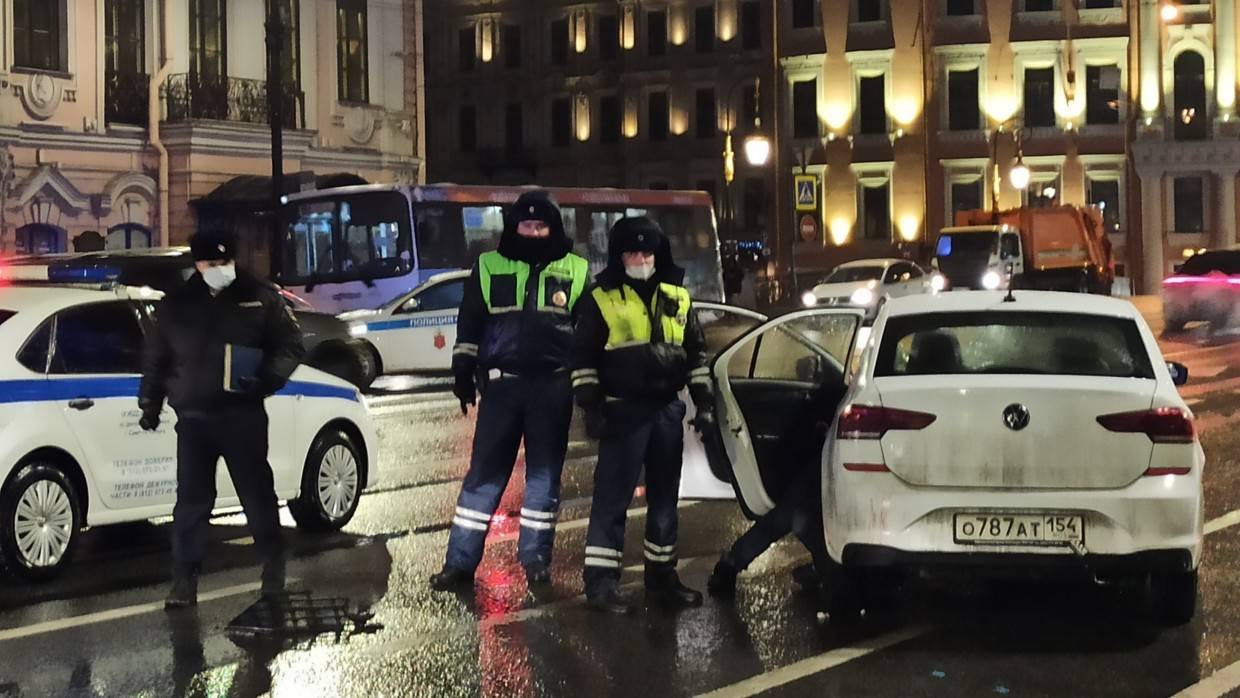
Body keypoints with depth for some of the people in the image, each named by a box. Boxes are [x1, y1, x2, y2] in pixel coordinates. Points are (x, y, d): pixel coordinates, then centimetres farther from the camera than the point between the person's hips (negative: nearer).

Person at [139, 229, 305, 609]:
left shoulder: (260, 297, 1)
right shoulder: (176, 305, 7)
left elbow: (291, 344, 2)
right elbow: (155, 357, 16)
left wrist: (267, 378, -15)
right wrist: (150, 402, 10)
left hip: (243, 416, -1)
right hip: (193, 419, 2)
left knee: (257, 494, 6)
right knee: (191, 502, 1)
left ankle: (274, 570, 22)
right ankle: (184, 581, 6)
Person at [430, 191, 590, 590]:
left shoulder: (575, 271, 7)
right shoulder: (489, 267, 6)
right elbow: (469, 325, 9)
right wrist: (463, 373, 4)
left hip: (553, 387, 1)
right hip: (502, 384, 0)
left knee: (545, 475, 6)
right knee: (484, 474, 0)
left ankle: (535, 557, 14)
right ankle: (461, 562, 1)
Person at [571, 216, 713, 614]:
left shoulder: (677, 296, 12)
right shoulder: (602, 299, -1)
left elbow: (695, 350, 17)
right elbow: (583, 356, -2)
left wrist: (703, 400, 11)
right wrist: (591, 406, -9)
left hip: (667, 409, 5)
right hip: (623, 411, -5)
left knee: (664, 496, 11)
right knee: (613, 498, -6)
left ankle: (661, 575, 21)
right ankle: (600, 581, -3)